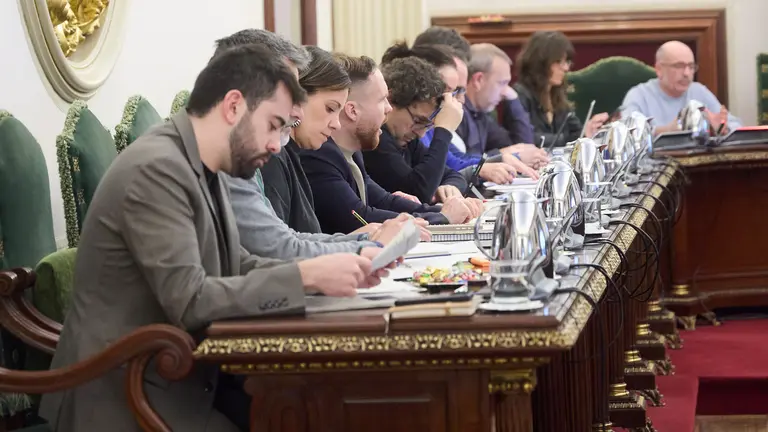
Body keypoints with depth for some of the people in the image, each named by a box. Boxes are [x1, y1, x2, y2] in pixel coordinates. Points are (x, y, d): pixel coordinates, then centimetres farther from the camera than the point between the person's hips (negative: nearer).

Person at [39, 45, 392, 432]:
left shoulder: (199, 168, 8)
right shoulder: (157, 168, -20)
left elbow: (238, 267, 10)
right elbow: (189, 300, -25)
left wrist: (325, 271, -4)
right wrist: (307, 276, -23)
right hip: (126, 397, -8)